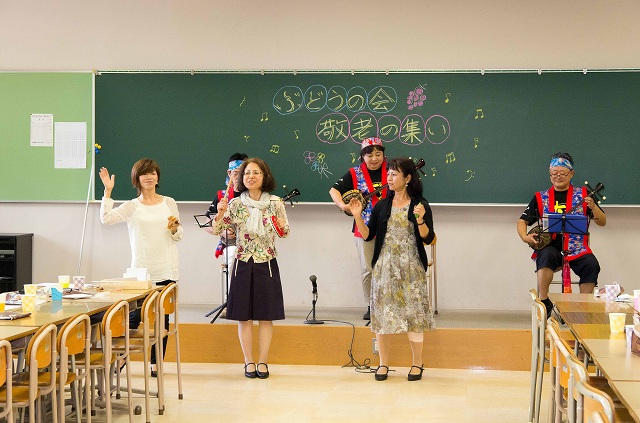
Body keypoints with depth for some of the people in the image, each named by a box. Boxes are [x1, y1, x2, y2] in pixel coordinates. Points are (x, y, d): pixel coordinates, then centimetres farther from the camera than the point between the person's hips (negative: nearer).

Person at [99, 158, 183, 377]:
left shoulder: (169, 203, 10)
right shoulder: (132, 207, 4)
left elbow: (179, 235, 15)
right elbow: (106, 218, -12)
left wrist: (173, 229, -7)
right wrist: (108, 191, -14)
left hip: (166, 270, 2)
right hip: (141, 269, -2)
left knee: (162, 316, 4)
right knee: (135, 316, -3)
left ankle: (156, 363, 12)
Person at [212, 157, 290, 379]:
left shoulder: (275, 203, -1)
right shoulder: (235, 204, -1)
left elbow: (285, 234, 4)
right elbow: (216, 230, -2)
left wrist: (282, 226, -18)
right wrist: (220, 213, -21)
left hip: (267, 265, 0)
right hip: (243, 264, 0)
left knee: (266, 316, 3)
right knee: (244, 316, 4)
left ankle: (262, 362, 13)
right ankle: (249, 362, 15)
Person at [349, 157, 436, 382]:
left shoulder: (420, 205, -1)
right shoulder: (381, 206, 8)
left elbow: (428, 239, -6)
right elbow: (367, 235, 6)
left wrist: (420, 219, -22)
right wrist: (358, 216, -8)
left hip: (411, 268, -3)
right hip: (384, 267, 3)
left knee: (413, 313, -2)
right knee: (382, 314, 3)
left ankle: (417, 364, 10)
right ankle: (383, 364, 13)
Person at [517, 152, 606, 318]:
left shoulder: (582, 195, 10)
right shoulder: (540, 198, 12)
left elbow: (602, 222, 7)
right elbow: (523, 221, 13)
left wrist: (593, 207, -13)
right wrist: (525, 237, -8)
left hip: (576, 248, 1)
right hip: (550, 246, 0)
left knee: (591, 265, -29)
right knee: (547, 255, -35)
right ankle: (544, 303, -27)